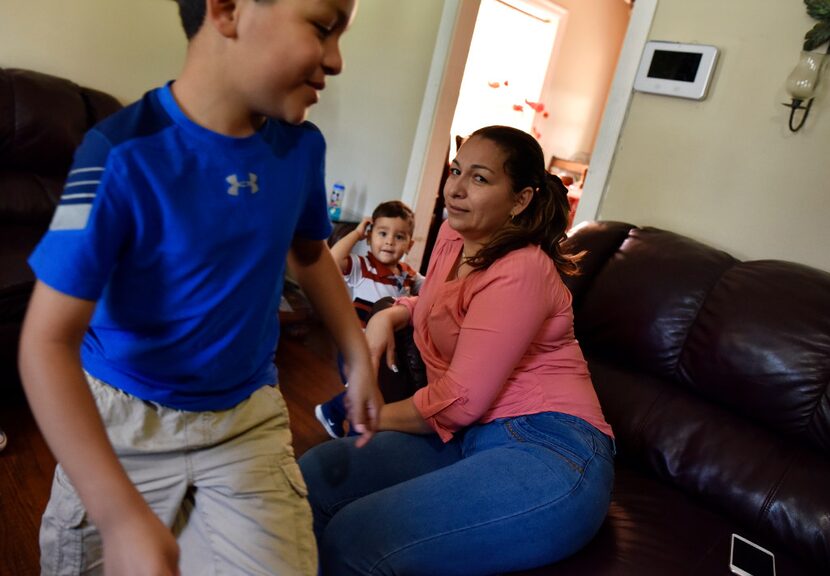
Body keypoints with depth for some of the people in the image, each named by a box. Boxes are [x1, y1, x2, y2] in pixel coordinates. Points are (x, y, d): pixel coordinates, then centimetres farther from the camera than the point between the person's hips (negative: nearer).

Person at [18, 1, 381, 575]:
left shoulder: (302, 146, -7)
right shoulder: (123, 155, -21)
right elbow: (48, 341, -21)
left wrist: (359, 358, 9)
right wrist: (120, 512, -29)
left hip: (249, 419, 3)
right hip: (122, 419, -2)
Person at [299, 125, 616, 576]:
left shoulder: (521, 270, -16)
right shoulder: (453, 235, 10)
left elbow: (461, 400, -17)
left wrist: (375, 418, -1)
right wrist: (387, 316, 10)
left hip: (549, 454, -8)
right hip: (466, 436, 8)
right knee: (312, 475, -7)